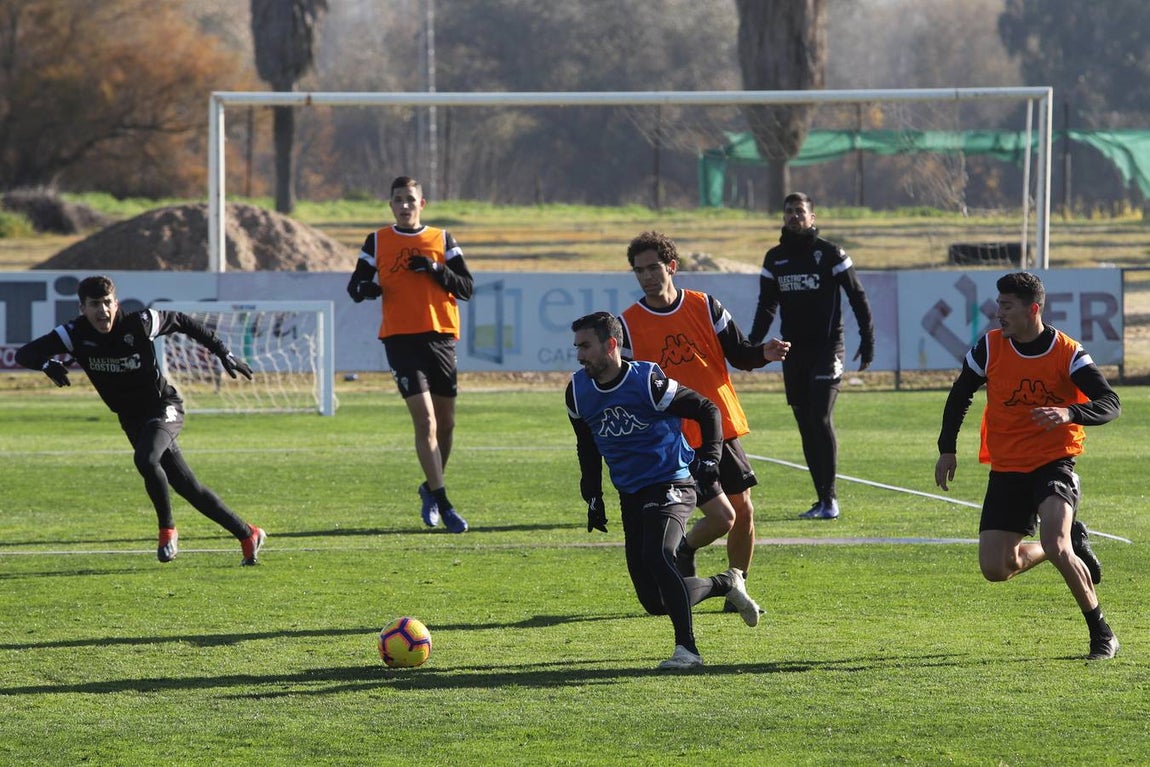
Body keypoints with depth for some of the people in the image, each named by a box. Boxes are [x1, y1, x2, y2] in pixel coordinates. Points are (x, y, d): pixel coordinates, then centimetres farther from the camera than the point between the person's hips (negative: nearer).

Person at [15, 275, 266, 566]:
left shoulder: (140, 324, -18)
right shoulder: (76, 334, -12)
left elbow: (183, 323, 0)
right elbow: (24, 354, -15)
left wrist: (224, 353, 2)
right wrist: (47, 364, -38)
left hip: (164, 408, -4)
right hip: (132, 420, 4)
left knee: (145, 460, -34)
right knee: (188, 487, 5)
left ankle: (167, 530, -13)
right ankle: (247, 535, 18)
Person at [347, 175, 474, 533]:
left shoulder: (441, 240, 9)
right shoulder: (378, 242, 8)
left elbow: (467, 288, 5)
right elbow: (355, 286, 11)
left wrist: (436, 270, -11)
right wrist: (367, 288, -12)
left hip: (441, 337, 2)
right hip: (400, 339, -2)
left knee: (446, 422, 9)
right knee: (424, 420, -13)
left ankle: (431, 488, 32)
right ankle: (442, 504, -15)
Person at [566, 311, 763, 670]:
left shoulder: (647, 382, -16)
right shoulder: (579, 391, 2)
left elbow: (707, 411, -6)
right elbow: (587, 448, 20)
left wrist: (709, 458, -16)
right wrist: (592, 497, 16)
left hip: (670, 487, -7)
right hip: (631, 497, 7)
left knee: (656, 556, -33)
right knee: (654, 601, 2)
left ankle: (686, 647, -26)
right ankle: (726, 584, 26)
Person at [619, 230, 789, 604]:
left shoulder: (705, 306, 3)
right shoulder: (629, 325, -4)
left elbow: (738, 354, 9)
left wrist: (763, 353, -12)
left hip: (723, 429, 4)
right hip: (676, 442, -4)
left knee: (743, 512, 3)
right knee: (720, 516, -12)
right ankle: (684, 552, 19)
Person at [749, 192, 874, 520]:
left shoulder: (829, 253, -3)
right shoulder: (774, 258, 11)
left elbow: (858, 298, -1)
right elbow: (766, 307, 15)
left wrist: (867, 342, -6)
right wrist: (751, 347, 4)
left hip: (826, 348, -5)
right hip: (793, 351, 5)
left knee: (821, 419, -14)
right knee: (805, 425, 4)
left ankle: (829, 498, -9)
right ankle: (822, 499, 9)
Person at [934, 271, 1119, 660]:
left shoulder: (1068, 353, -12)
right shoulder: (989, 348, -4)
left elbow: (1110, 404, -18)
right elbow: (960, 395, 12)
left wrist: (1069, 413, -37)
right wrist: (947, 448, 9)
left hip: (1054, 463, -4)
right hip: (1006, 469, 4)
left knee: (1055, 546, -28)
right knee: (994, 568, -3)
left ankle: (1101, 633, -9)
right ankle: (1071, 540, 25)